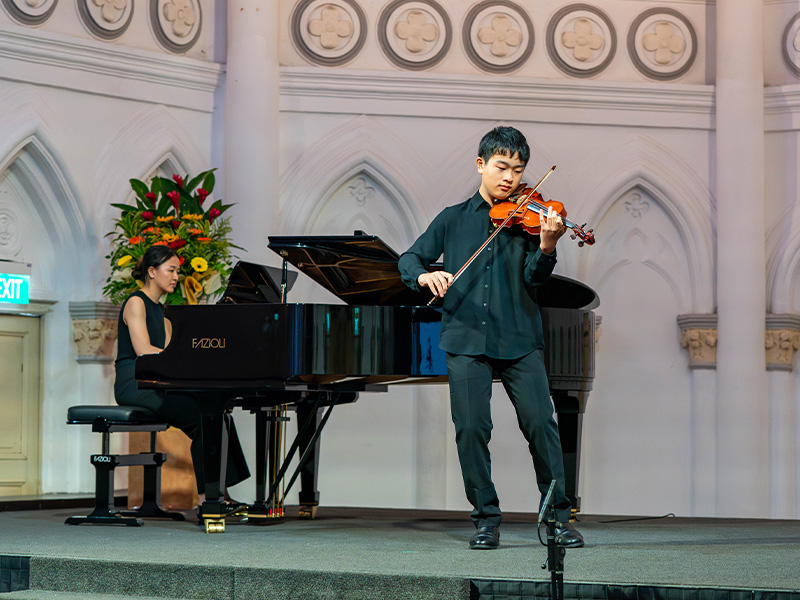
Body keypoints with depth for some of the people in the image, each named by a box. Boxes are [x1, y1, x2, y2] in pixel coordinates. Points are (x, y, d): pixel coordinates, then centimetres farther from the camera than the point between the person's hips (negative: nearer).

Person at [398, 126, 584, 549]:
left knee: (540, 422, -8)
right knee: (471, 427, -6)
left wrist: (545, 247, -26)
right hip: (466, 338, 1)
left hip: (518, 338, -1)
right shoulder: (454, 219, 12)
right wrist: (425, 275, -11)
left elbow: (534, 278, -5)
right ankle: (486, 518, 8)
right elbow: (409, 259, 12)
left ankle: (558, 517, 3)